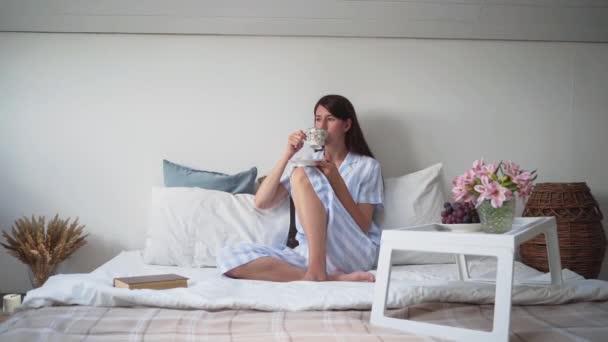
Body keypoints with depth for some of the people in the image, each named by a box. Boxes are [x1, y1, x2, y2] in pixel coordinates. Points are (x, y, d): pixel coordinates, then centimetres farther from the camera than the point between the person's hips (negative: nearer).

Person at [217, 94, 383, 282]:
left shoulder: (367, 166, 9)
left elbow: (363, 227, -3)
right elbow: (261, 202, 7)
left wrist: (336, 179, -10)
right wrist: (287, 155, 0)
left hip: (354, 254, -4)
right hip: (308, 253, 4)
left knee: (301, 175, -22)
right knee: (228, 257, -21)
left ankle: (318, 272, -31)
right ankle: (333, 277, -28)